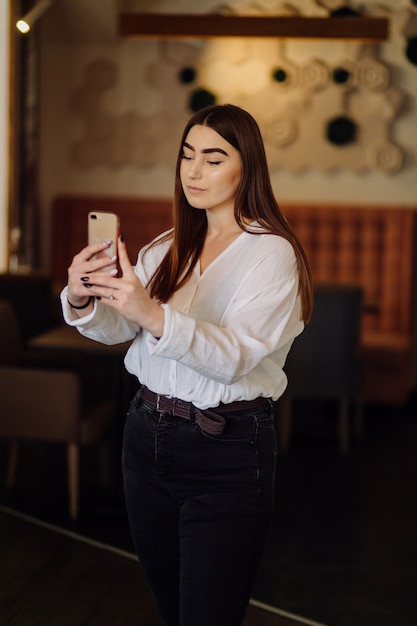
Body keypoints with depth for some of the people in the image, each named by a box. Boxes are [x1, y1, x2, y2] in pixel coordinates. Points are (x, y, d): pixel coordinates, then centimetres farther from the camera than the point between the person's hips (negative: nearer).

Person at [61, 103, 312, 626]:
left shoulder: (271, 252, -10)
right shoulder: (166, 249, 11)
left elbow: (234, 357, -23)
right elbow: (116, 328, -1)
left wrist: (154, 317, -38)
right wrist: (82, 299, -23)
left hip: (226, 449, -6)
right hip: (148, 436, 6)